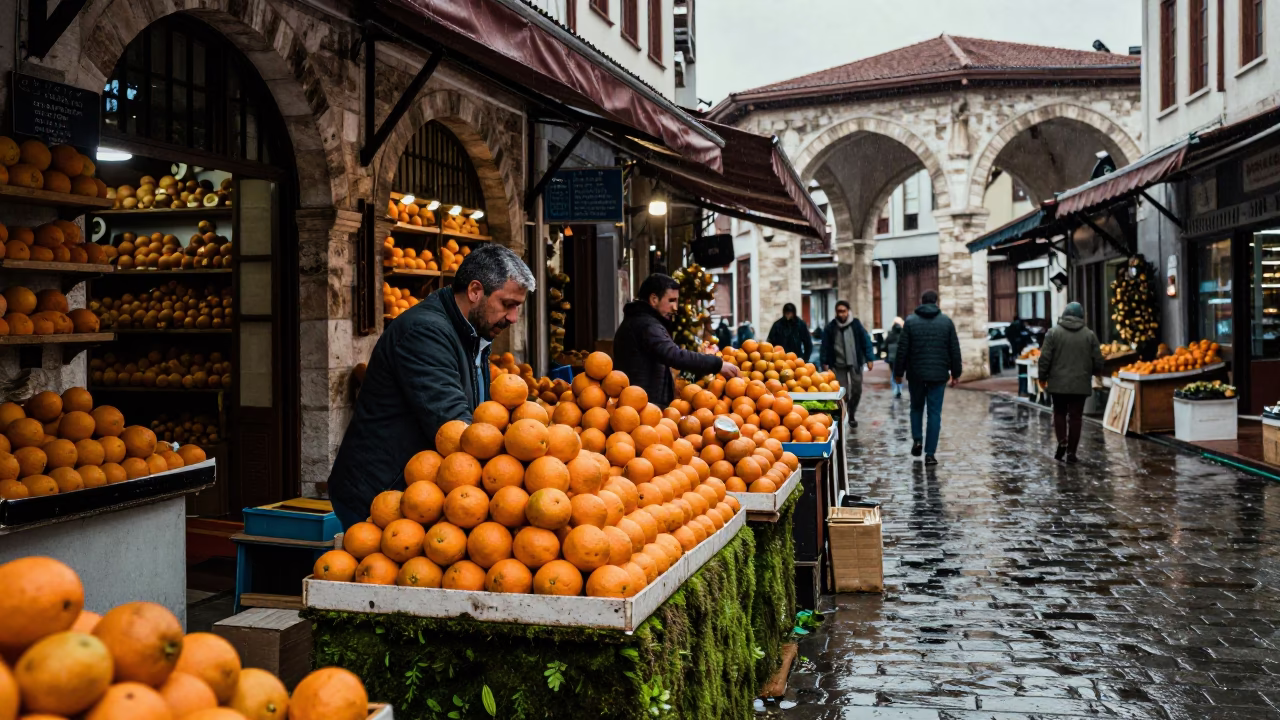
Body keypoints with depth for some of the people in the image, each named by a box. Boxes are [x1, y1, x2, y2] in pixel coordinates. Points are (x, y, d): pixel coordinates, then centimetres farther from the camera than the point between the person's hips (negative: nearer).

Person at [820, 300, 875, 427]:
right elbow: (825, 346, 1)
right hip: (838, 364, -1)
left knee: (857, 390, 5)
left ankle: (851, 415, 24)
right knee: (842, 392, -4)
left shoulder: (856, 324, -3)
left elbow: (866, 341, -1)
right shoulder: (831, 327, -3)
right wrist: (825, 363, -2)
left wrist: (869, 359, -5)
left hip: (855, 363, 1)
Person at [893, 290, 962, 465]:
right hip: (938, 374, 0)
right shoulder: (946, 322, 2)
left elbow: (902, 350, -3)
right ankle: (930, 454, 0)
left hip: (916, 373, 0)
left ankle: (917, 439, 7)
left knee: (916, 407, 21)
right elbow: (955, 350, 4)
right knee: (934, 413, 3)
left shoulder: (910, 322, -1)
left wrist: (898, 372, 6)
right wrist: (956, 373, 11)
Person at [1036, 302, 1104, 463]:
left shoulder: (1054, 333, -3)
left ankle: (1062, 442, -3)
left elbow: (1045, 358, -5)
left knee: (1059, 413, 15)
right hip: (1081, 384, 1)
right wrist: (1095, 372, 24)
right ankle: (1071, 451, 5)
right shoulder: (1089, 334, 1)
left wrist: (1042, 377, 7)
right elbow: (1098, 360, 3)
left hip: (1059, 383, 0)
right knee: (1075, 417, 5)